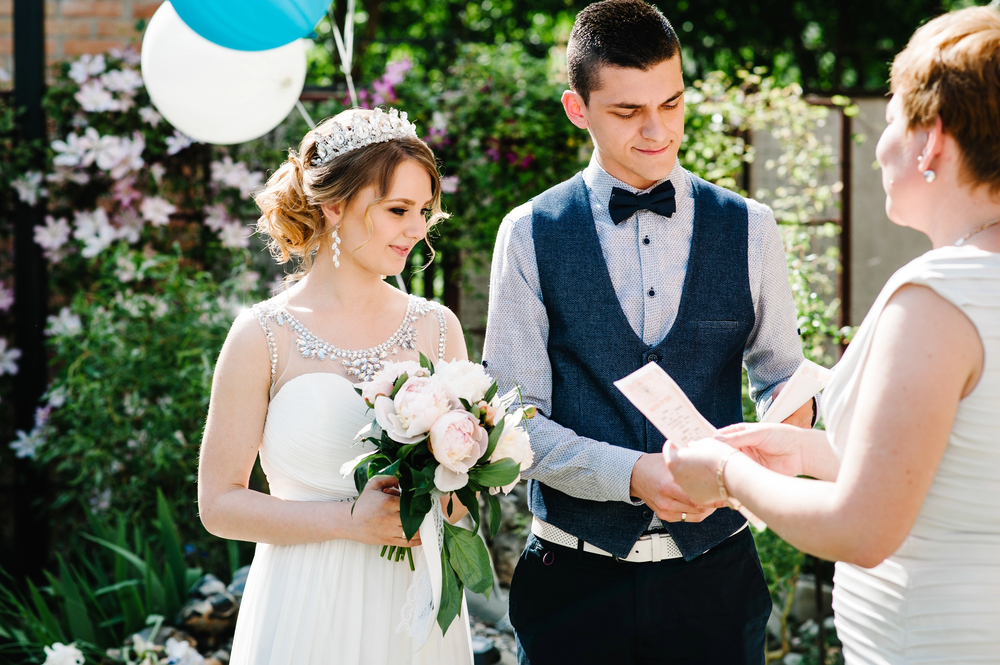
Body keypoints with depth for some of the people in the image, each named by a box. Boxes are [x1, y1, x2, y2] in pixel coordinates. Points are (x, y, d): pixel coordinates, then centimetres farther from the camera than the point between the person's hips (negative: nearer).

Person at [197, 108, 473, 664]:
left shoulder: (437, 328, 4)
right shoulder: (265, 336, -6)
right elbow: (220, 503, -6)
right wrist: (350, 519, -16)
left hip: (417, 610, 4)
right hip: (311, 612, -3)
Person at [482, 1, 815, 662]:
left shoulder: (749, 230, 3)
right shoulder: (530, 235, -2)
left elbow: (783, 379, 11)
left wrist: (787, 422, -13)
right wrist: (633, 475, -20)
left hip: (715, 579, 2)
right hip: (575, 580, -1)